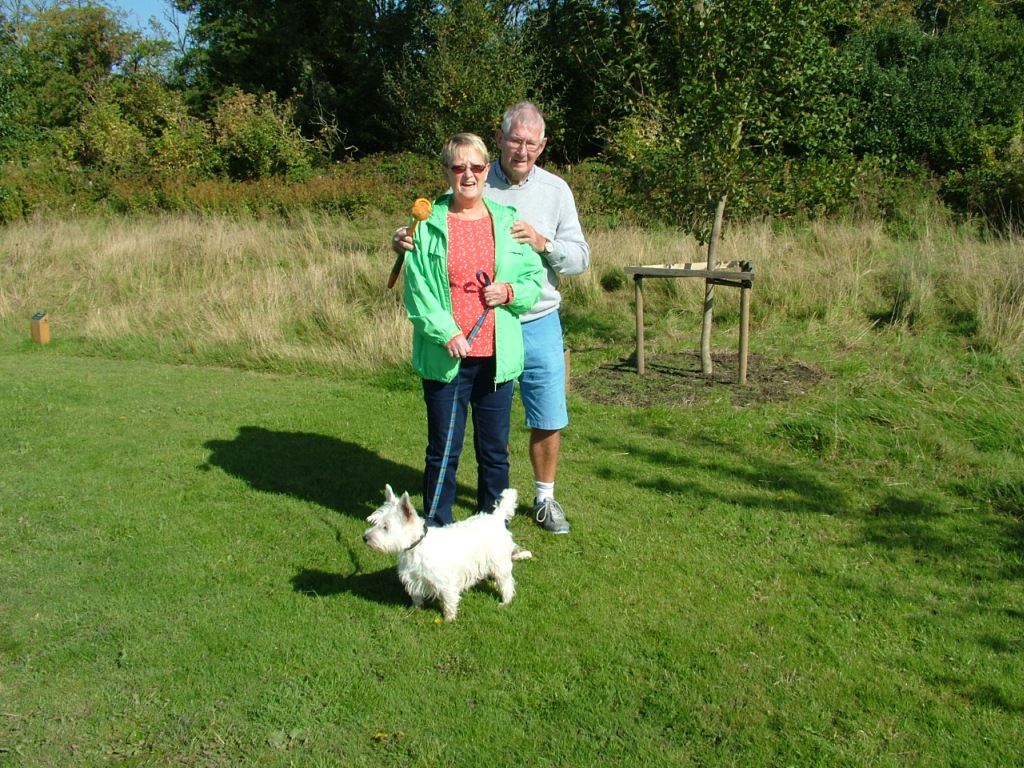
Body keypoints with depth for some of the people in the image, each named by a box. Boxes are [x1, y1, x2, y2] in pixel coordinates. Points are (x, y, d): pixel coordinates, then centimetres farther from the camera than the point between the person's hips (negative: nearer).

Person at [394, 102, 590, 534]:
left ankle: (544, 498, 29)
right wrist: (405, 239, -21)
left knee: (548, 420, 8)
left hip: (539, 324, 1)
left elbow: (580, 258, 2)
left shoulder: (555, 191, 3)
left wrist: (543, 243, -16)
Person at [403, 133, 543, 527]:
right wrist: (446, 333, -16)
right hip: (445, 357, -2)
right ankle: (438, 530, 22)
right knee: (443, 451, 7)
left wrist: (510, 292, -11)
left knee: (495, 451, 12)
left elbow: (534, 280, 10)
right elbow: (417, 291, -5)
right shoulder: (428, 224, -1)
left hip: (496, 357, 3)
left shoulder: (508, 221, 7)